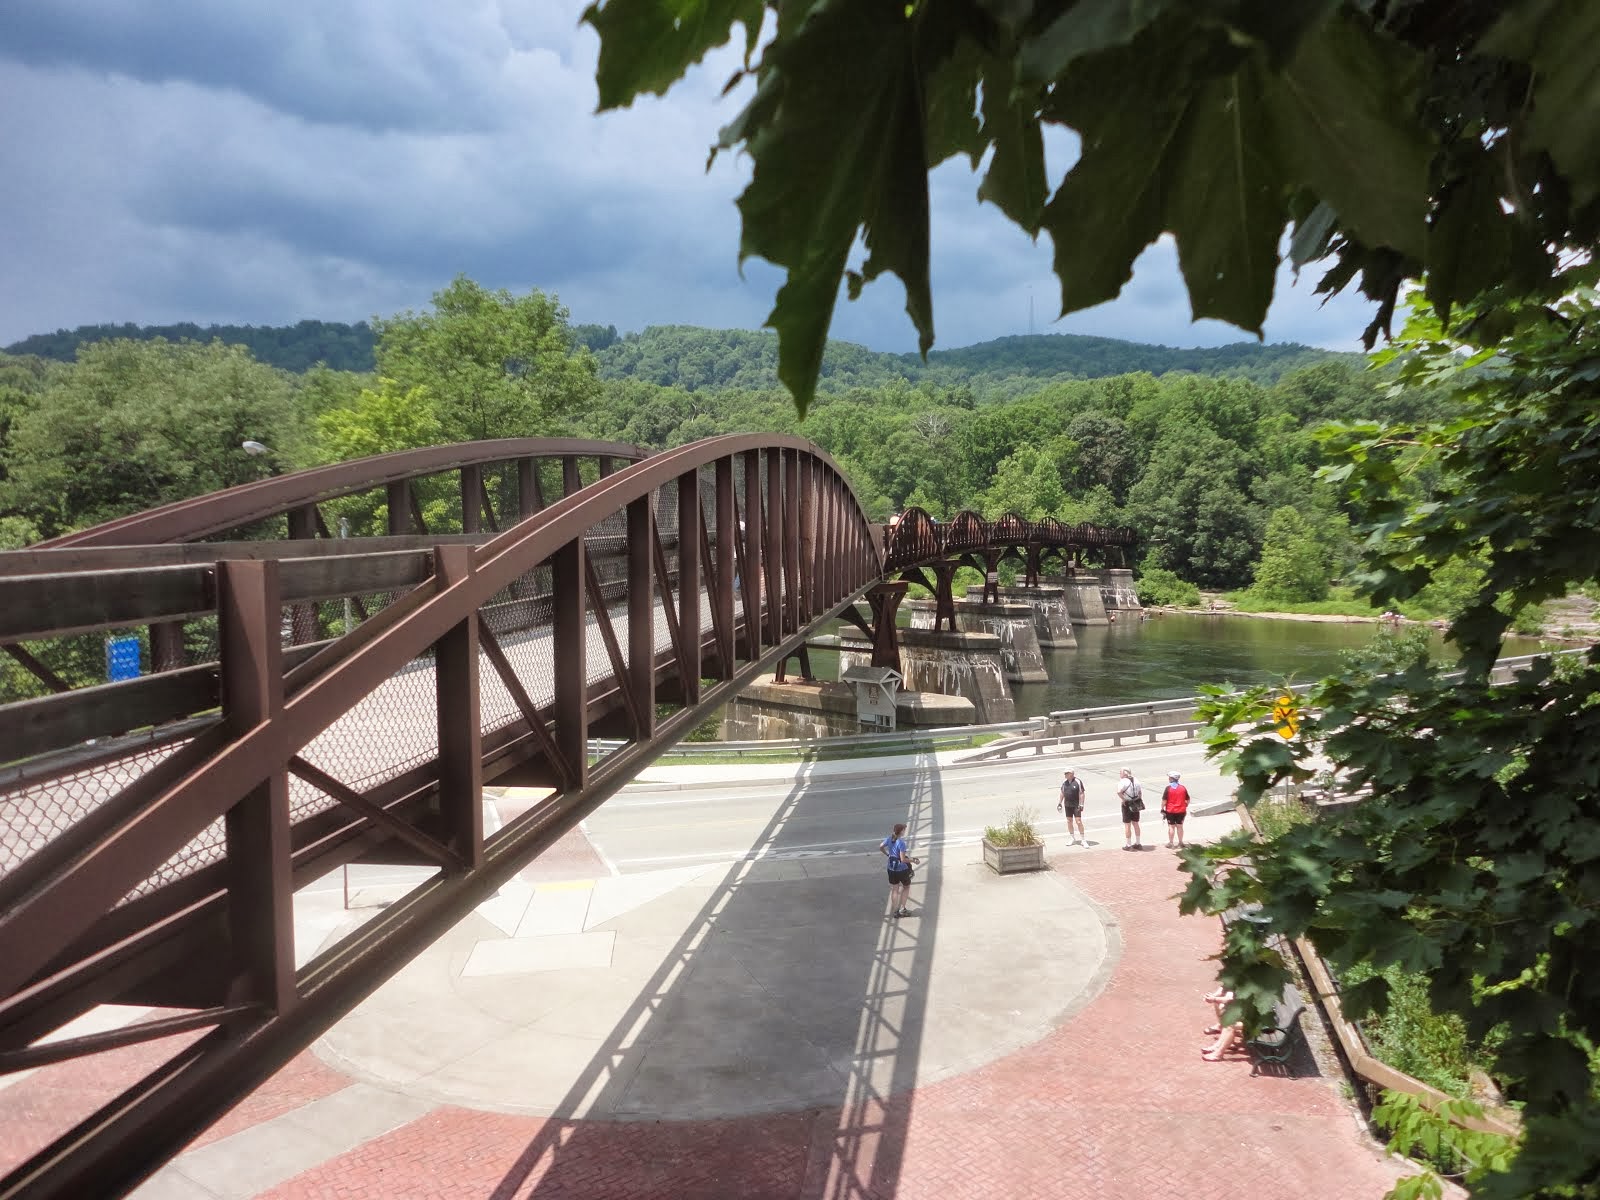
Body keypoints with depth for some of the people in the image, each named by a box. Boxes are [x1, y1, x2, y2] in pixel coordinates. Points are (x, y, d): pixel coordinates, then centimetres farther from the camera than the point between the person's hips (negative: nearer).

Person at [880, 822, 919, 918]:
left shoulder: (889, 839, -5)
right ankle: (902, 909, 19)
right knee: (906, 887, 19)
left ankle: (895, 911, 23)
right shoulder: (901, 843, -25)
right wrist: (913, 860, -11)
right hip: (902, 869, -5)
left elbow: (880, 847, 11)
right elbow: (903, 859, -25)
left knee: (894, 889, 17)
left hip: (891, 868, 5)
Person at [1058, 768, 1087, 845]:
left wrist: (1081, 804, -16)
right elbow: (1062, 793, 17)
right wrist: (1060, 802, 16)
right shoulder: (1064, 782, 6)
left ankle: (1083, 839, -1)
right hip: (1067, 805, 6)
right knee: (1069, 821, 10)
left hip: (1076, 805, -6)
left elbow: (1081, 794, -12)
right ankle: (1072, 839, 22)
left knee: (1078, 821, -9)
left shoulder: (1078, 782, -12)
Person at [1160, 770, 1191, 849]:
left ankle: (1170, 843, 9)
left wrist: (1162, 809, -4)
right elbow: (1187, 800, 7)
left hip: (1170, 811, -3)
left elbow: (1164, 800, -13)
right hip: (1181, 811, 3)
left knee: (1171, 827, 5)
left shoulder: (1168, 788, -12)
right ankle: (1180, 843, 17)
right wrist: (1185, 807, 20)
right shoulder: (1183, 788, 1)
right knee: (1179, 826, 12)